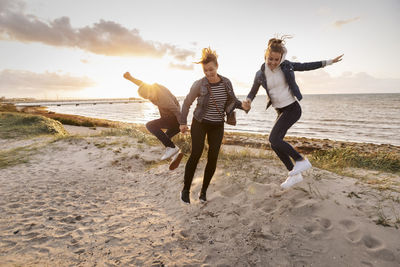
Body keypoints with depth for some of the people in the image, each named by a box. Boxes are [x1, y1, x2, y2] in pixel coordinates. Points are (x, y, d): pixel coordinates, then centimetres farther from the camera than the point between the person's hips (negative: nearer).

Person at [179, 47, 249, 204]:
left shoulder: (226, 83, -3)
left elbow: (232, 101, 11)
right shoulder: (199, 85, -13)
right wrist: (183, 122, -1)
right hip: (200, 124, -3)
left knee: (213, 158, -3)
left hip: (217, 126, 3)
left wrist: (243, 105, -6)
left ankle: (204, 191, 15)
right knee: (196, 154, -15)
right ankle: (186, 189, 2)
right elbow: (187, 103, -1)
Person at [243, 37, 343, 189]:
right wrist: (247, 101, -18)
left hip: (292, 108, -5)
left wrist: (328, 62, 9)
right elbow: (252, 93, 5)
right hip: (280, 112, 5)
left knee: (274, 138, -21)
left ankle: (301, 160, -3)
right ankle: (294, 175, 18)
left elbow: (306, 66, 9)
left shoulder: (286, 65, -6)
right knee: (275, 144, 3)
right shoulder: (260, 74, -2)